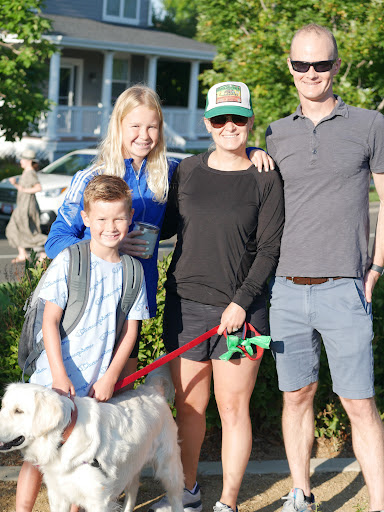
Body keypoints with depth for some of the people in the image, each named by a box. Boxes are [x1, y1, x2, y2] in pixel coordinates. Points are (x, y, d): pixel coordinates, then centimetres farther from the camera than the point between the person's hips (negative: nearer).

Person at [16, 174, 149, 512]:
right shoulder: (68, 262, -8)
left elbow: (130, 330, 5)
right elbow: (50, 322, -8)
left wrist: (110, 377, -3)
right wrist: (59, 377, -14)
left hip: (97, 385, 3)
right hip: (55, 379, -3)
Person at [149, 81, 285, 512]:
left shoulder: (266, 181, -1)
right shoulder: (187, 171, 8)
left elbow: (269, 250, -5)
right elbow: (167, 227, 19)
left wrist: (242, 301, -13)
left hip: (240, 310, -3)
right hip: (185, 304, 3)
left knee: (233, 408, 1)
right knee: (188, 405, 9)